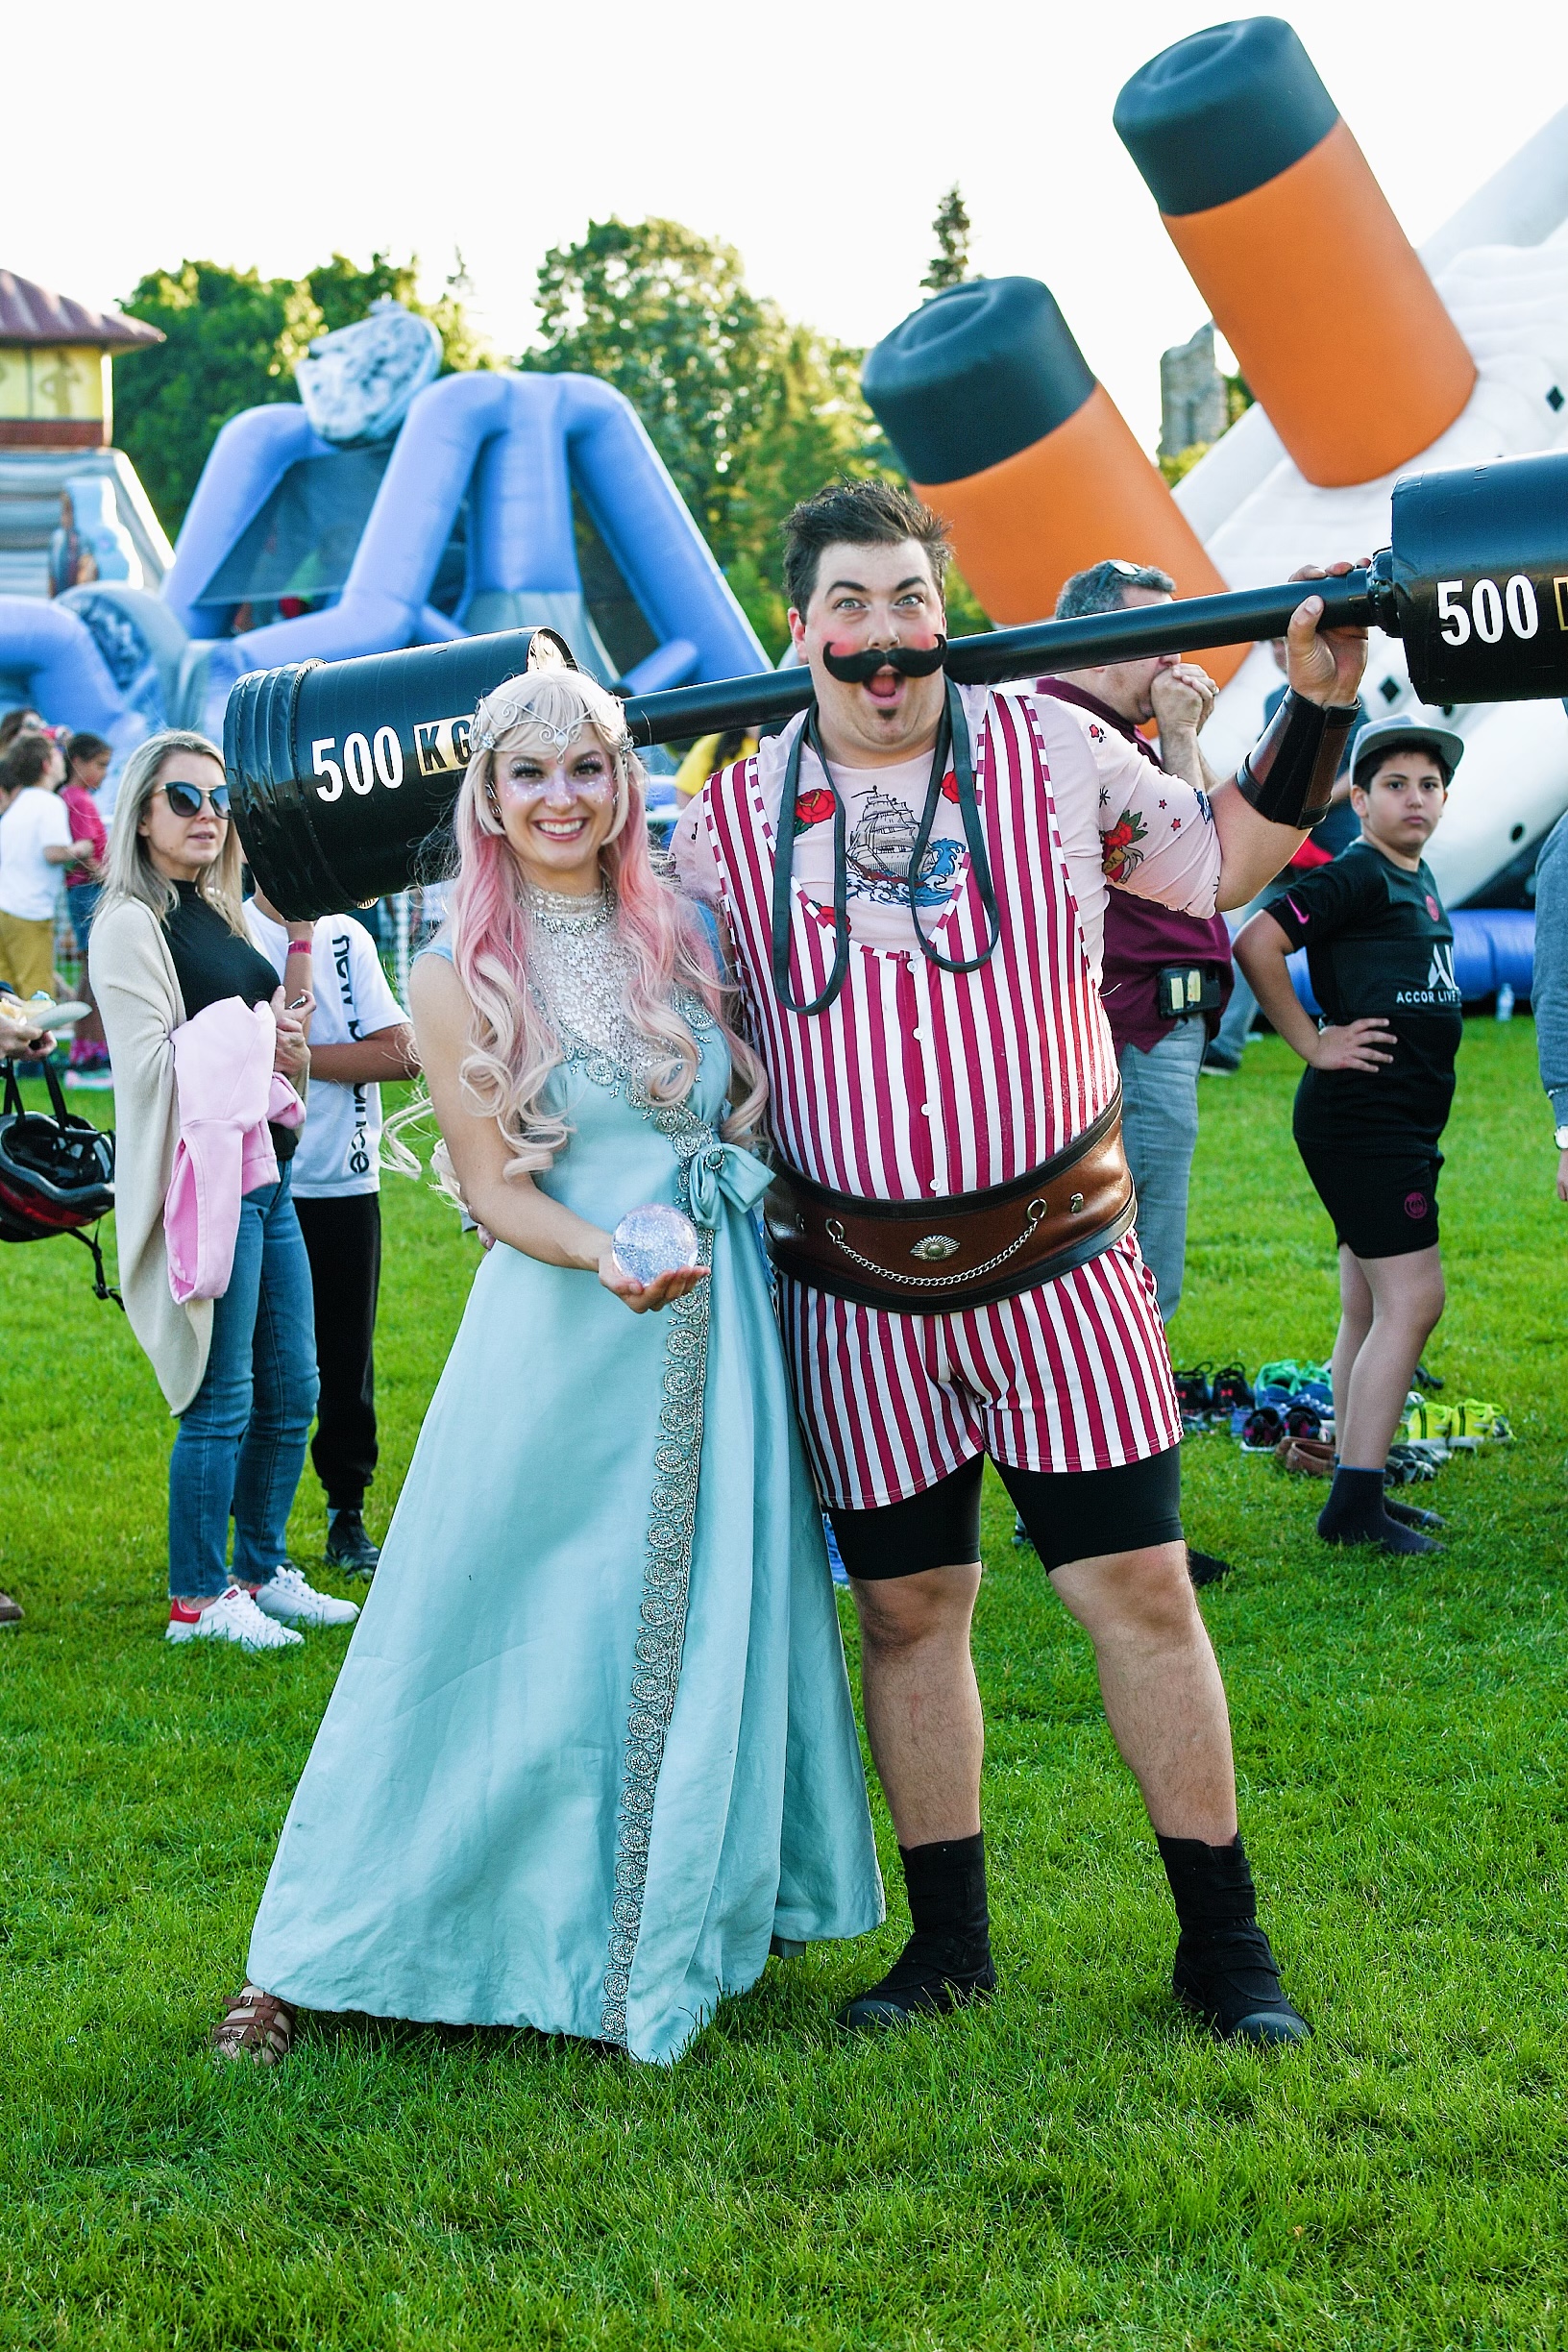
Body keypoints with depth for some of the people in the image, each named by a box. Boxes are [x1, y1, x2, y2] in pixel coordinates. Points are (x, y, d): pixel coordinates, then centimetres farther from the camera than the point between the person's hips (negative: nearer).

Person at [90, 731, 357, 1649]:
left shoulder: (218, 914, 17)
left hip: (266, 1172, 9)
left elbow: (286, 1051, 19)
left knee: (292, 1392, 12)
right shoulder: (131, 922, -7)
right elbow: (154, 1059, -15)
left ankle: (262, 1571, 25)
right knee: (223, 1400, -5)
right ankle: (197, 1600, 5)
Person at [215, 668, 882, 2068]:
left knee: (711, 1624, 6)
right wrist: (609, 1256, -24)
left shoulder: (682, 939, 8)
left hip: (718, 1335, 4)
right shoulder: (460, 978, -1)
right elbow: (493, 1191, -7)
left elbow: (759, 1105, 17)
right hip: (556, 1339, -3)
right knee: (499, 1643, 0)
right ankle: (314, 1961, 12)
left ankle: (681, 1924, 22)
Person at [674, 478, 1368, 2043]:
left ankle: (1223, 1940, 10)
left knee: (1140, 1587, -2)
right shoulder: (730, 820, 3)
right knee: (907, 1609, 8)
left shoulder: (1051, 754, 1)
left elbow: (1220, 864, 10)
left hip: (1058, 1264, -1)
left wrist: (1313, 712, 2)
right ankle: (948, 1940, 22)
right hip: (856, 1292, 1)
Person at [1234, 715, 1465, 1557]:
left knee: (1369, 1312, 11)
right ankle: (1355, 1505, -12)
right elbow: (1255, 945, -23)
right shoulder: (1353, 876, -13)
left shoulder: (1419, 881, 16)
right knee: (1413, 1300, -13)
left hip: (1401, 1124, 10)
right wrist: (1315, 1044, -16)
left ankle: (1355, 1499, 17)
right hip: (1360, 1116, -10)